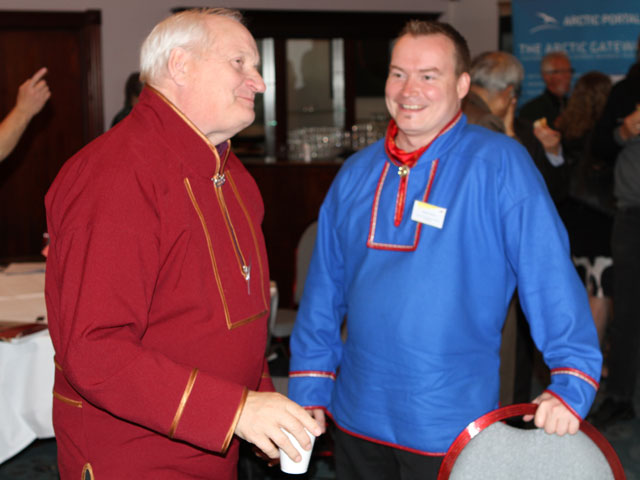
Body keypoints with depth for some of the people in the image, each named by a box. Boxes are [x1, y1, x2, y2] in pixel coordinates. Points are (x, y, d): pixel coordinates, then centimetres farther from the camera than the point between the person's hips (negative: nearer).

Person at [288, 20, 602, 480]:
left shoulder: (500, 164, -11)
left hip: (450, 429, -4)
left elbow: (551, 277, -16)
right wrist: (309, 389, 6)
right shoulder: (356, 174, 4)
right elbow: (324, 292, 8)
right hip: (356, 418, 5)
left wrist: (572, 383, -22)